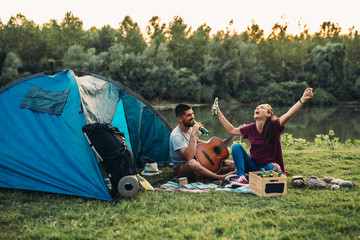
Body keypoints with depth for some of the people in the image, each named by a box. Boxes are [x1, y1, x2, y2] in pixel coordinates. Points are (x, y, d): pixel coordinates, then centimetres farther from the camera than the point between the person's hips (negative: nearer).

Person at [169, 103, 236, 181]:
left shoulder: (192, 127, 2)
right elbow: (189, 157, -35)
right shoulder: (176, 135, -22)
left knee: (232, 165, -9)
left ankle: (200, 176, -22)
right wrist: (193, 134, -35)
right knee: (192, 163, -46)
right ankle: (221, 177, -33)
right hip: (181, 167, -8)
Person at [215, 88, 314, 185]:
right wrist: (220, 115, 14)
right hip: (253, 165, 4)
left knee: (271, 168, -40)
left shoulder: (274, 126, -11)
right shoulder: (250, 128, 2)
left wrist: (302, 100, -41)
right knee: (236, 146, -16)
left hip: (267, 165, -4)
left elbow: (288, 114, -27)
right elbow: (232, 130, 14)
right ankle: (241, 177, -29)